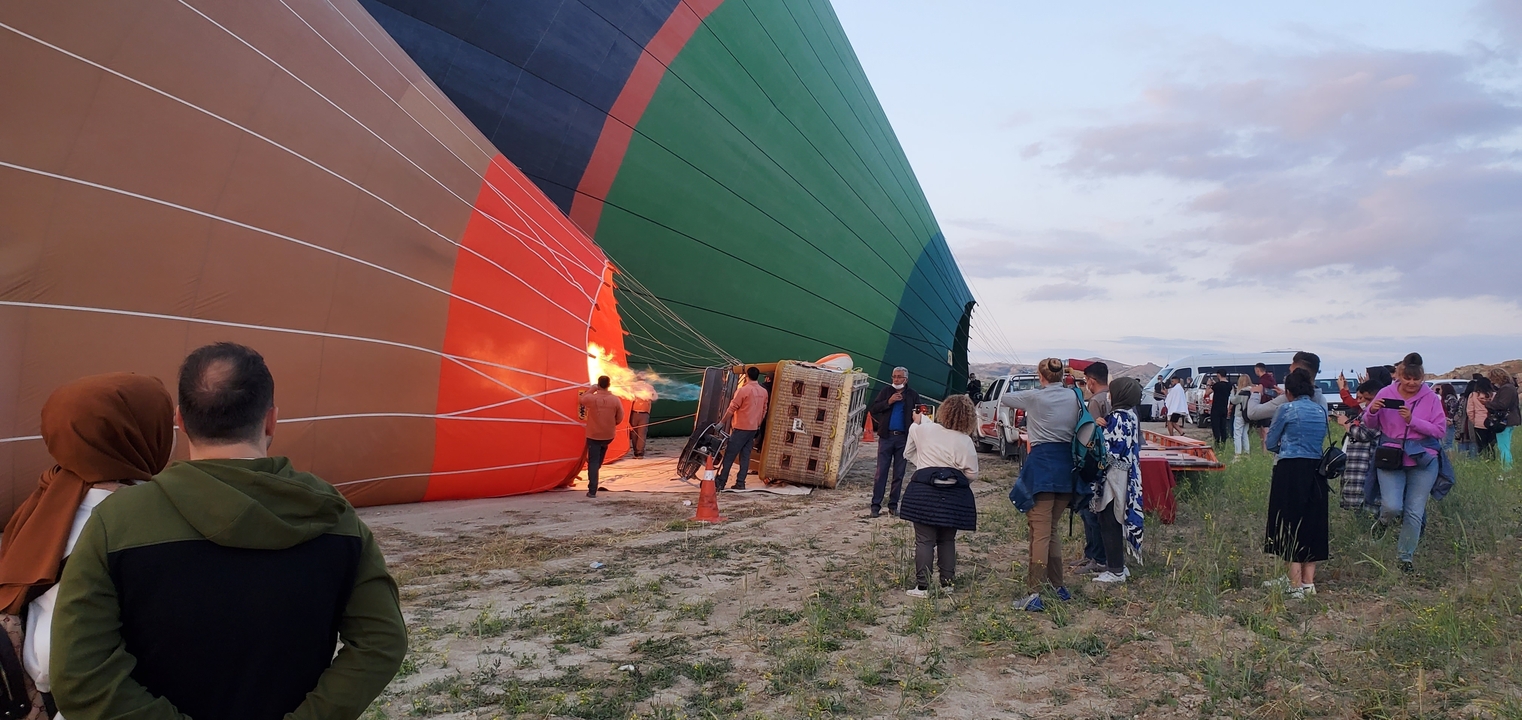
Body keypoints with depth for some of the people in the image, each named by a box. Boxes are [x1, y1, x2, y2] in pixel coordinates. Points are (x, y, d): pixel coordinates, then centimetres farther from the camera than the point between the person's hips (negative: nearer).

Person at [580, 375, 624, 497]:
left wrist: (592, 389, 13)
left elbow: (582, 399, 8)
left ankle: (592, 491, -4)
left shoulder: (591, 398, -16)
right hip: (609, 435, 2)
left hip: (593, 435, -2)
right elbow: (620, 418, -2)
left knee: (593, 462, 0)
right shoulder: (616, 400, -11)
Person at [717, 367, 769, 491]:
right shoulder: (764, 392, 8)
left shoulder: (743, 390, -13)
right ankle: (740, 483, 4)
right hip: (754, 429, 7)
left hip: (741, 428, -7)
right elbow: (764, 412, 15)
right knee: (745, 456, 8)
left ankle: (721, 482, -2)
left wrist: (722, 422, -3)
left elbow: (731, 409, -11)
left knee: (729, 455, -3)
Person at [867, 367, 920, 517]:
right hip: (886, 436, -1)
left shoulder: (913, 395, 5)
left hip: (903, 438, 1)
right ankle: (876, 505, 1)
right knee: (881, 472, -1)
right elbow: (872, 410, -2)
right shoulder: (885, 392, 5)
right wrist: (888, 402, -14)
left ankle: (893, 505, 16)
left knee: (899, 474, 7)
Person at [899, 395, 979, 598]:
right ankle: (948, 583, 18)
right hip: (953, 496, 1)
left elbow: (908, 453, 15)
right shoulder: (965, 442, -5)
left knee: (924, 540, 1)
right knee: (947, 541, 14)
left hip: (924, 492, -1)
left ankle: (922, 585, -1)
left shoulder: (922, 430, -1)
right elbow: (972, 474, -3)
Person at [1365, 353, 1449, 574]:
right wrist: (1372, 411, -16)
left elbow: (1441, 430, -7)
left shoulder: (1431, 398, -3)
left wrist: (1413, 420, -20)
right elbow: (1370, 425, 7)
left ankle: (1405, 557, 20)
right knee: (1392, 507, -15)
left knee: (1414, 513, 4)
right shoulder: (1386, 394, 0)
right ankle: (1383, 520, 22)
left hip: (1423, 460, 0)